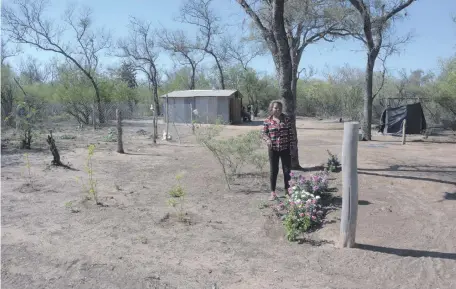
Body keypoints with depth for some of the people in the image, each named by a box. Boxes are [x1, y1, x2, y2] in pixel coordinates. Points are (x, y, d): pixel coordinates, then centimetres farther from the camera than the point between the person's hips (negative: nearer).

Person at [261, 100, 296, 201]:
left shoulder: (286, 119, 1)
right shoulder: (267, 121, -1)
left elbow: (291, 133, 3)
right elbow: (264, 133, 3)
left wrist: (292, 145, -1)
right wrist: (267, 139, -17)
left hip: (285, 148, 1)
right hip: (273, 149, -1)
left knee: (287, 170, 6)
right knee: (273, 170, 6)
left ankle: (287, 190, 22)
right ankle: (273, 192, 16)